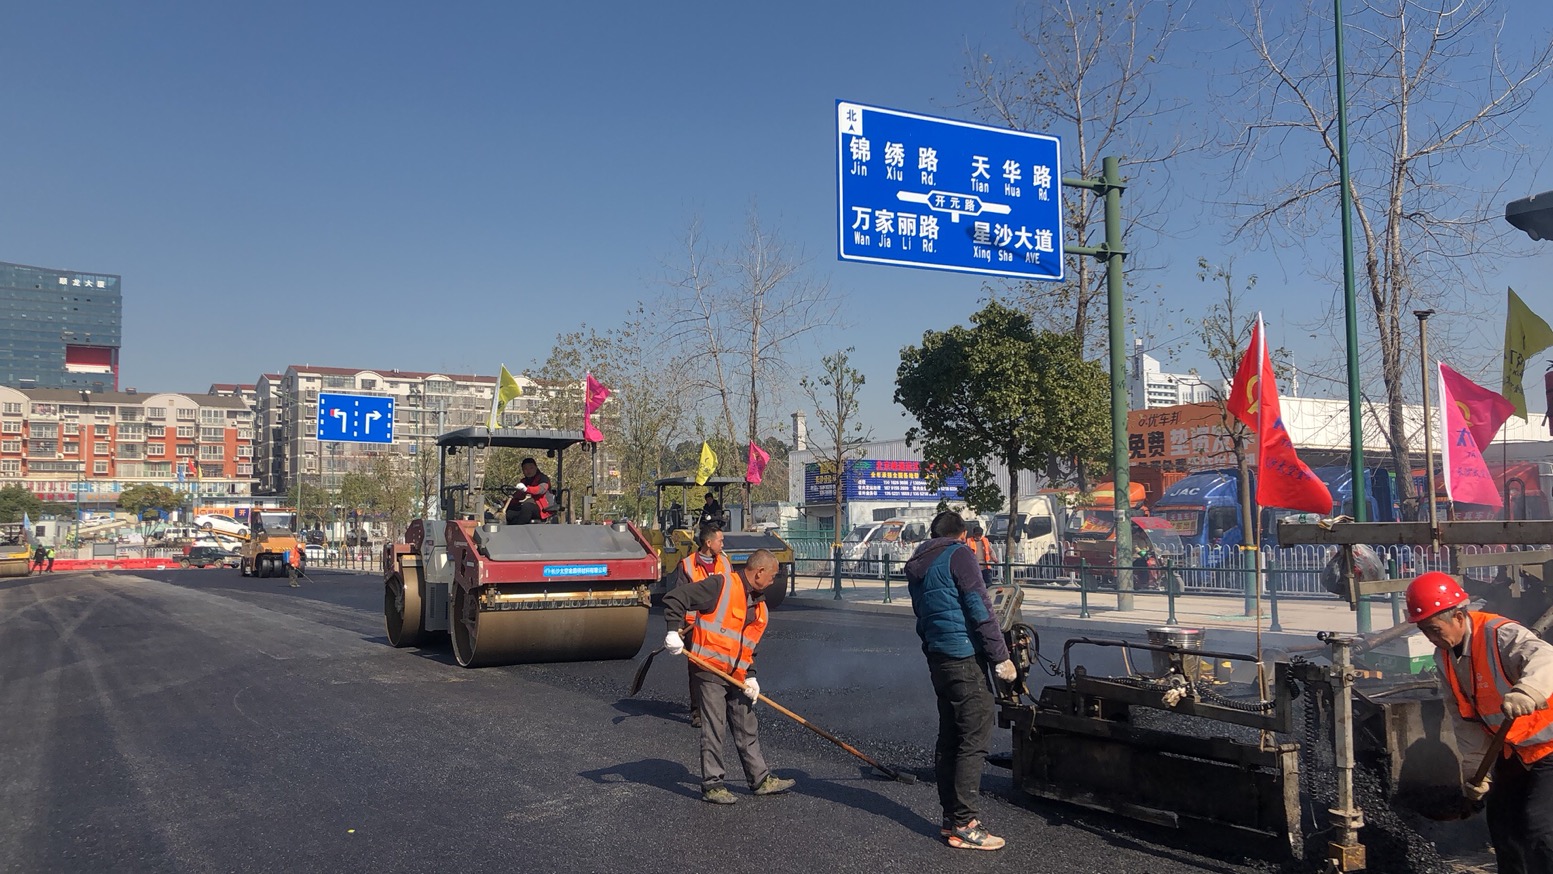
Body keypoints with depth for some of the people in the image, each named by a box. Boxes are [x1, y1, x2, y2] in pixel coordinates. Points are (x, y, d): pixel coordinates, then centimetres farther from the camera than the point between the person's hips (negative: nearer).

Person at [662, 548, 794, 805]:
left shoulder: (760, 607, 13)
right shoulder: (721, 586, -14)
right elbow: (674, 598, -17)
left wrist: (750, 677, 3)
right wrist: (674, 632, -24)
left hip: (736, 676, 8)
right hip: (709, 670, -8)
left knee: (748, 728, 15)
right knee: (714, 729, -3)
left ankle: (761, 780, 26)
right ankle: (712, 785, 10)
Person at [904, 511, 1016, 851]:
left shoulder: (917, 566, 18)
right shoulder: (959, 555, -7)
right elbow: (979, 608, -14)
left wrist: (933, 651, 21)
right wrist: (1001, 657, -13)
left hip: (937, 658, 9)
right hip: (965, 657, -8)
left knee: (949, 739, 14)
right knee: (974, 740, -5)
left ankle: (950, 818, 20)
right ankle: (964, 825, -4)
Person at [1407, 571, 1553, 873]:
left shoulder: (1500, 635, -28)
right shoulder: (1444, 656, -4)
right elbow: (1464, 716, 2)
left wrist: (1527, 691, -68)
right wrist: (1475, 767, 1)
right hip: (1512, 750, 8)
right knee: (1502, 825, 15)